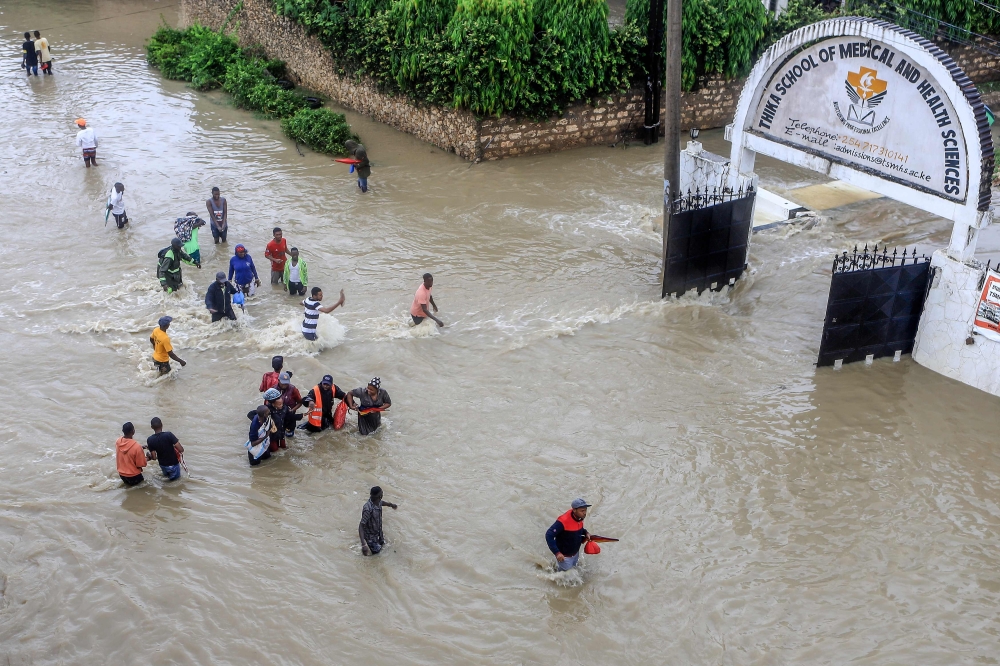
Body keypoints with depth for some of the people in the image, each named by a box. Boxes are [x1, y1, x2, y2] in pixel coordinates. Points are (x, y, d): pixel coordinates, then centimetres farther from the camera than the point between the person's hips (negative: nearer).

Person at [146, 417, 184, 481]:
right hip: (173, 464, -3)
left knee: (166, 476, 34)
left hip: (163, 465, 3)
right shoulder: (169, 435, -26)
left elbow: (154, 458, -13)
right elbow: (181, 450, -24)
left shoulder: (150, 440, -17)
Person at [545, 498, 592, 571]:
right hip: (564, 556, -7)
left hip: (576, 554, 7)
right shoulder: (563, 521, -33)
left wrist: (585, 533, -4)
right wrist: (557, 552, -32)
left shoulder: (579, 517, -9)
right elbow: (549, 535, -30)